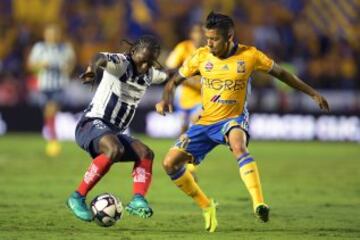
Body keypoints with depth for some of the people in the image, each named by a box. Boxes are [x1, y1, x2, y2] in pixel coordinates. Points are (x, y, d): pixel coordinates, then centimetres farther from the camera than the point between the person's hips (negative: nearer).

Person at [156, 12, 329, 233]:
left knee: (238, 146, -38)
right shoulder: (202, 56, -5)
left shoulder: (250, 55, -9)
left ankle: (259, 204, -47)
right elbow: (175, 80, 7)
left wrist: (313, 94, 8)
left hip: (233, 119, -4)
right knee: (170, 163, -5)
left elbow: (280, 73, 4)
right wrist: (166, 99, -15)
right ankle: (206, 206, 15)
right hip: (205, 122, 4)